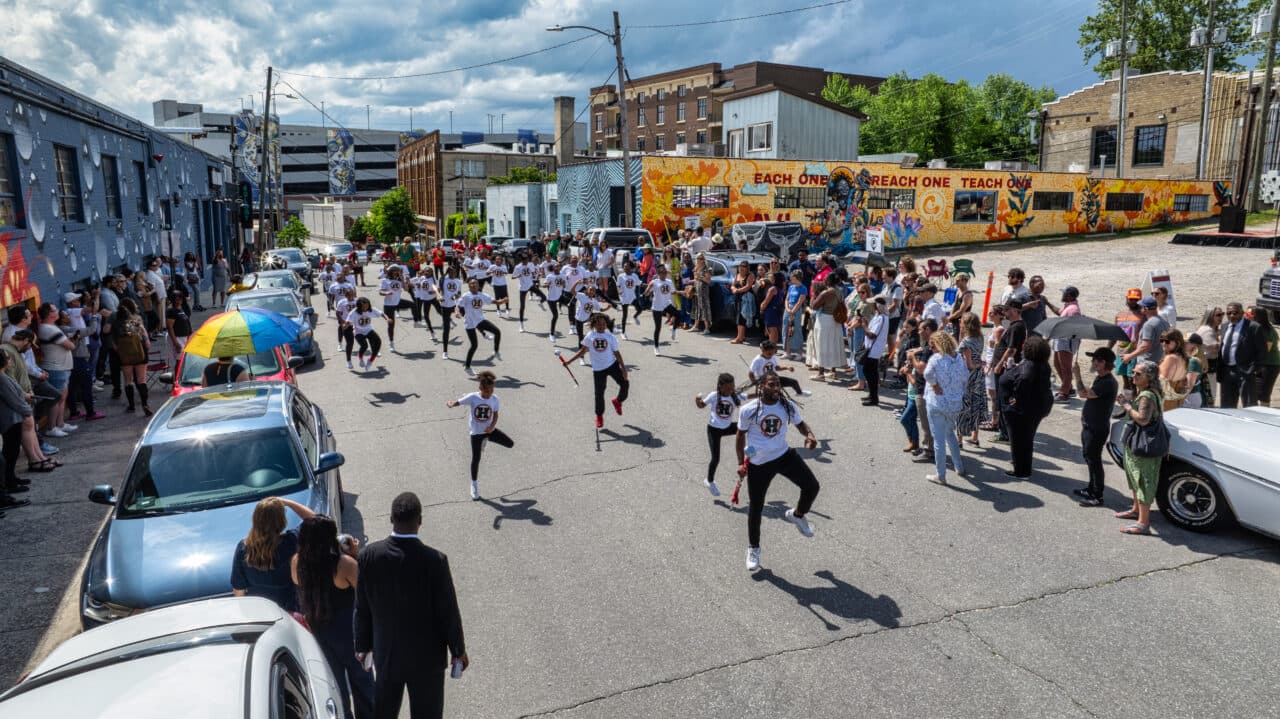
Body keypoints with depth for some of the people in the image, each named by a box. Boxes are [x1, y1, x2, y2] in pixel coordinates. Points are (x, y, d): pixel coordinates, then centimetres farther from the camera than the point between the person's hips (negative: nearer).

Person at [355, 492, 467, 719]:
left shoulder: (368, 555, -15)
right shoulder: (435, 560, -25)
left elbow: (362, 608, -3)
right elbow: (448, 611, -14)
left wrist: (363, 645, 12)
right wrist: (458, 649, 1)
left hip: (385, 652, 3)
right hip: (427, 656, -3)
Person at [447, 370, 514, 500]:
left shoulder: (494, 398, -11)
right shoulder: (472, 397, -19)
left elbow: (495, 415, -2)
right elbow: (457, 402, -18)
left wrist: (492, 426, -18)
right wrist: (450, 404, -41)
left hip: (489, 429, 3)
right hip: (476, 432, -3)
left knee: (510, 444, 2)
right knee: (476, 458, 1)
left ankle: (487, 439, 21)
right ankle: (474, 484, 21)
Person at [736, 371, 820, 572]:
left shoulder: (788, 406, -7)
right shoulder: (748, 410, -14)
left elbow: (800, 423, 8)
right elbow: (741, 436, -2)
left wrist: (809, 435, -15)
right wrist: (741, 462, -7)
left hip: (784, 455, 3)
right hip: (757, 464, -3)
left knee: (812, 486, -9)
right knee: (755, 507, 6)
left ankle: (797, 515, 25)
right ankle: (753, 548, 29)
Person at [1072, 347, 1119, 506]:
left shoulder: (1108, 383, -24)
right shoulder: (1100, 378, 8)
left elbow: (1084, 393, -30)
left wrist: (1077, 374, -22)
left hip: (1097, 429, -10)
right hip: (1090, 426, 10)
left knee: (1094, 461, -2)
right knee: (1089, 458, 20)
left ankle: (1097, 497, 7)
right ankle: (1092, 489, 34)